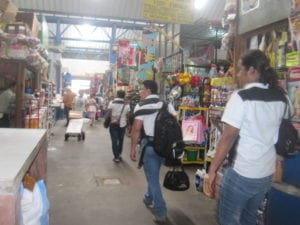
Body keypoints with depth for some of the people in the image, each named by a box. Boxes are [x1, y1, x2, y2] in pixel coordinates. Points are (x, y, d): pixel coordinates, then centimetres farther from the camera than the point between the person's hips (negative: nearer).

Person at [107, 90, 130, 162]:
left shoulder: (112, 103, -7)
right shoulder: (126, 105, -2)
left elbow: (108, 113, -11)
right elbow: (128, 115, 0)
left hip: (113, 124, -2)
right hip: (122, 125, 2)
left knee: (114, 141, 3)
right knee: (121, 140, 18)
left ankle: (116, 157, 3)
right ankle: (119, 154, 27)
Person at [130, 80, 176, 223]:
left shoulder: (141, 106, -8)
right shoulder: (167, 104, 8)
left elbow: (136, 129, -13)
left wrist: (132, 149, -6)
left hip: (150, 145, -6)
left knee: (153, 178, 3)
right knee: (153, 174, 26)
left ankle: (161, 212, 4)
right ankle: (149, 198, 45)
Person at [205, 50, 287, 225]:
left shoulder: (241, 97, -17)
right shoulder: (281, 98, 4)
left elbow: (229, 137, -18)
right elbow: (273, 133, 14)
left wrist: (213, 169, -13)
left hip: (242, 172, -7)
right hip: (267, 172, 7)